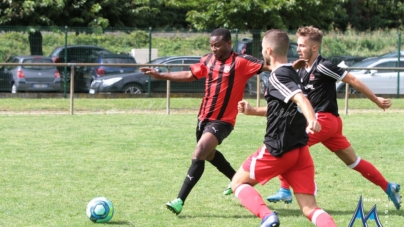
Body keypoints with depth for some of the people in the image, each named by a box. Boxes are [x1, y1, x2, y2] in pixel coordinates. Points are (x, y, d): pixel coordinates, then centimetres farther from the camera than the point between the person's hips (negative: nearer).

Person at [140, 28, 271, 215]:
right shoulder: (208, 60, 5)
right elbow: (190, 75, 17)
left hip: (222, 121, -8)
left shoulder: (241, 62, -13)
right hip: (204, 117, 8)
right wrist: (160, 76, 16)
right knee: (209, 154, 27)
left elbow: (268, 66, -17)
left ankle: (180, 201, -22)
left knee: (198, 155, -21)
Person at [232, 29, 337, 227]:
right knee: (310, 208, 2)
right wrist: (253, 111, 31)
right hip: (300, 150, 8)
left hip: (278, 149, -8)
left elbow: (300, 99, -30)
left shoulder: (278, 76, -11)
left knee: (238, 182, 13)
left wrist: (311, 120, -47)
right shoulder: (291, 73, 17)